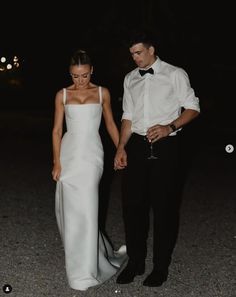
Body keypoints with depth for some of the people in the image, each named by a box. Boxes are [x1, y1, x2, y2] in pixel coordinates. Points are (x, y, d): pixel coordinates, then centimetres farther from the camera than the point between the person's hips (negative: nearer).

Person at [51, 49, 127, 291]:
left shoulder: (102, 93, 5)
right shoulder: (62, 95, 6)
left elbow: (110, 124, 14)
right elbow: (57, 130, 5)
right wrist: (56, 162, -3)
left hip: (91, 153, -2)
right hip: (69, 153, 2)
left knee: (85, 208, -10)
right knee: (69, 206, 6)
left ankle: (84, 272, -2)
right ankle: (83, 258, 30)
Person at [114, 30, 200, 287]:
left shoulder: (175, 74, -1)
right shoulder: (130, 79, 12)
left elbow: (193, 108, 0)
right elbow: (128, 116, 13)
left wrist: (170, 127, -15)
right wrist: (121, 148, 4)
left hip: (165, 147, -4)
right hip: (137, 147, 4)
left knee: (164, 208, 3)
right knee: (133, 205, 7)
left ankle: (161, 267, 18)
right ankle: (135, 262, 23)